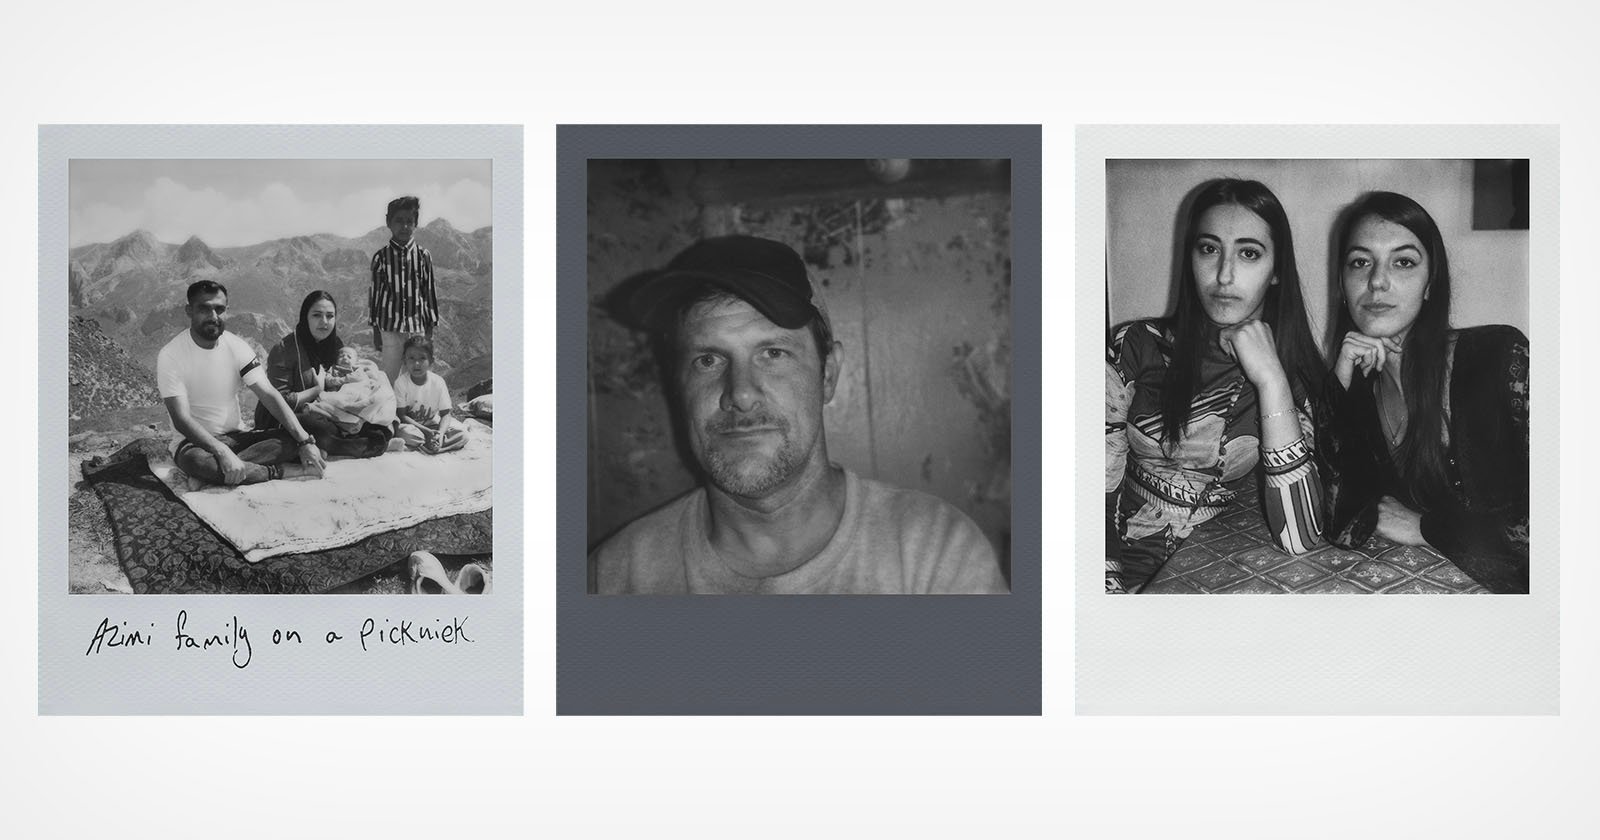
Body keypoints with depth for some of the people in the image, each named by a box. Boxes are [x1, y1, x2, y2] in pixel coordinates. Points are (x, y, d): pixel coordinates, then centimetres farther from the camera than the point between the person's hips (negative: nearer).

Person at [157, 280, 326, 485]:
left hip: (237, 437, 5)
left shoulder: (236, 346, 0)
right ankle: (280, 472, -29)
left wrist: (305, 441, -20)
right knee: (195, 461, -41)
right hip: (196, 442, -5)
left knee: (293, 439, -20)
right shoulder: (171, 356, -14)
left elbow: (269, 395, -7)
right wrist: (223, 453, -38)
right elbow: (181, 420, -22)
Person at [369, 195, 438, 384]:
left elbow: (429, 291, 7)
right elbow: (374, 293, 5)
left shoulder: (423, 256, 3)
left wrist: (430, 328, 6)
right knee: (390, 378, 0)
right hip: (390, 328, -1)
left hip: (417, 326, 1)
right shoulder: (381, 257, 1)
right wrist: (375, 330, 4)